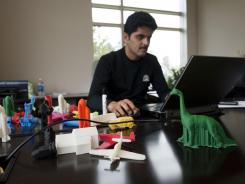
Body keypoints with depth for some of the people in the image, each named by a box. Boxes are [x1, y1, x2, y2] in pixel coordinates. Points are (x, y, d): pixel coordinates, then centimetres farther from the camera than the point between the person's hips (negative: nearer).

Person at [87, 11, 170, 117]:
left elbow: (164, 92, 3)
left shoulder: (151, 61, 5)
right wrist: (111, 105, -43)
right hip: (114, 116, -4)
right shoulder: (107, 61, -10)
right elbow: (92, 99, -21)